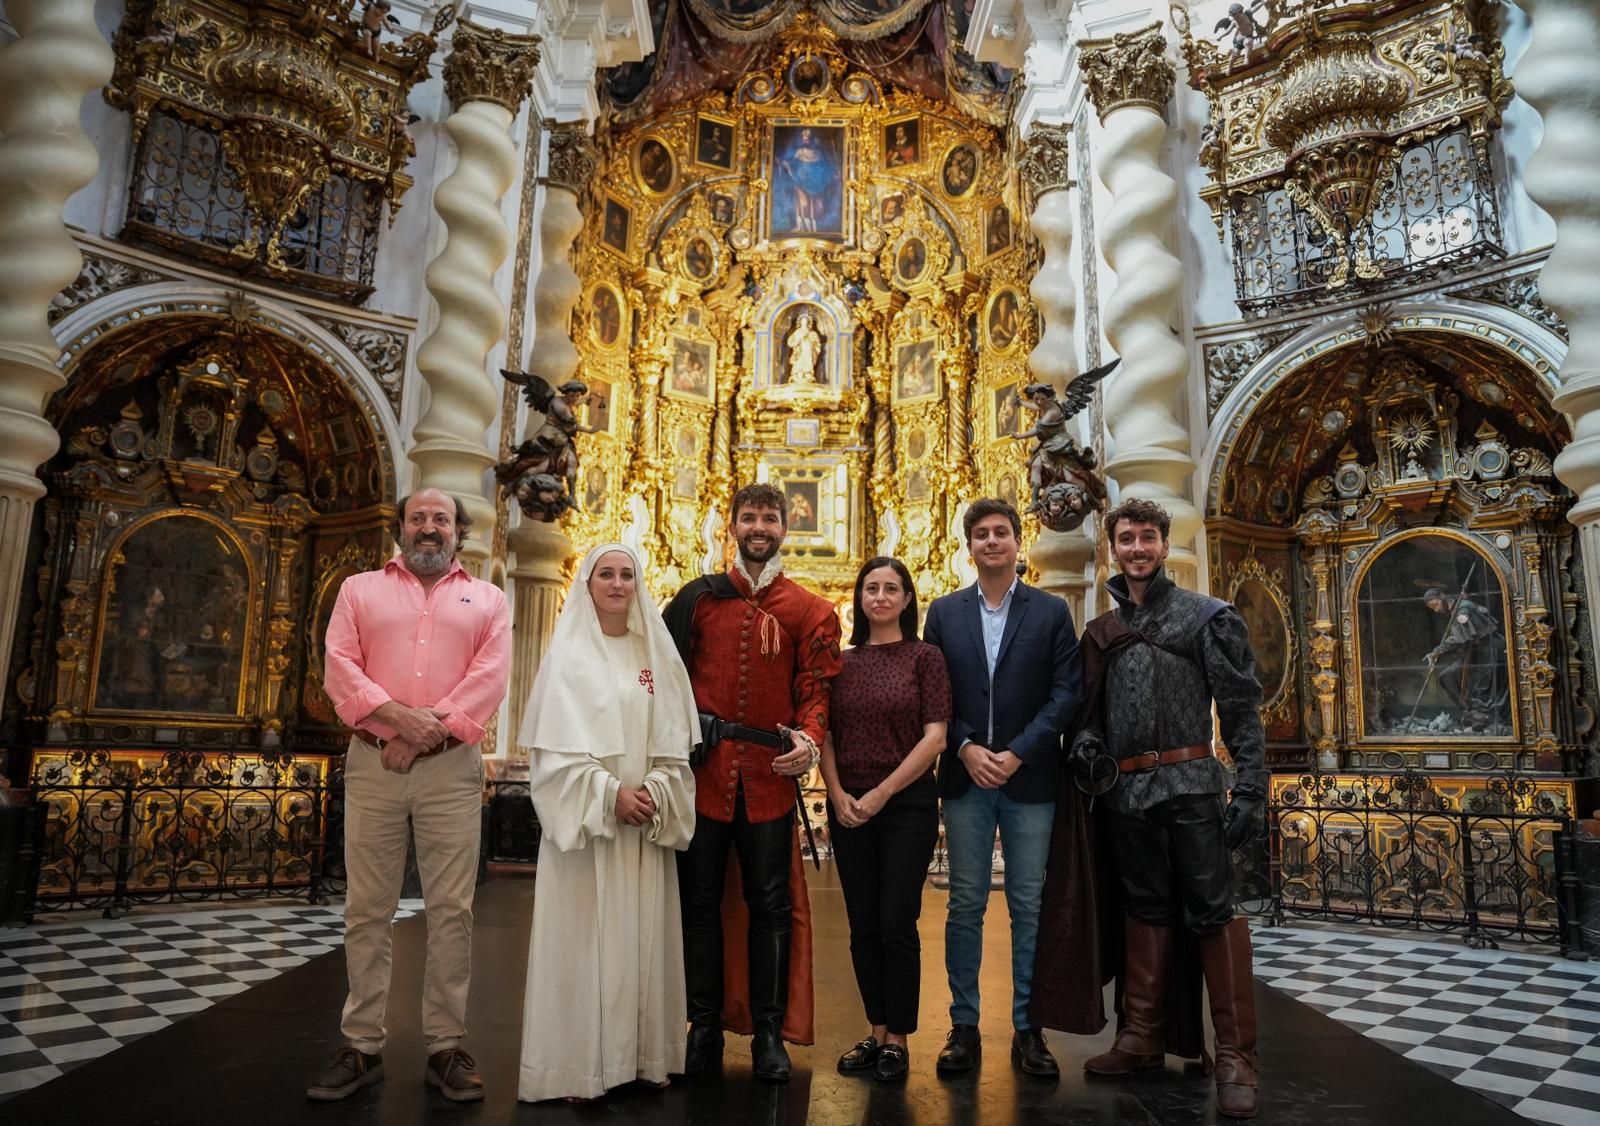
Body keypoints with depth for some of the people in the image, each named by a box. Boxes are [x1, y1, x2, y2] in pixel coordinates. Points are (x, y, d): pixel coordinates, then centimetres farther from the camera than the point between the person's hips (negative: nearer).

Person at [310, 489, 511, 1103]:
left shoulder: (487, 599, 11)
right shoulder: (360, 589, 14)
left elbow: (490, 678, -2)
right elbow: (339, 667, 0)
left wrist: (430, 731, -13)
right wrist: (397, 717, -15)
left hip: (452, 769, -1)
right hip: (372, 764, 1)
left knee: (451, 910, 1)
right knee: (366, 909, 6)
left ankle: (446, 1047, 11)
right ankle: (362, 1046, 17)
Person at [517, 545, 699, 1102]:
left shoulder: (655, 653, 10)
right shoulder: (569, 652, -1)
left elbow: (674, 739, 6)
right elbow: (556, 743, -8)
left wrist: (656, 792, -9)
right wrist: (610, 794, -16)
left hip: (647, 819, 4)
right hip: (587, 815, -3)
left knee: (642, 934, 7)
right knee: (584, 935, -1)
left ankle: (642, 1054, 18)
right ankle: (578, 1063, 9)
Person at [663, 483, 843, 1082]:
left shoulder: (810, 611, 6)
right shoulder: (698, 598, 8)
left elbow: (816, 688, 1)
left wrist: (809, 740, -17)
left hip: (769, 777, -1)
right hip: (701, 772, 1)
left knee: (771, 905, 6)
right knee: (699, 901, 9)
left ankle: (769, 1031, 20)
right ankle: (704, 1027, 24)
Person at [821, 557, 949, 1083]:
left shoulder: (925, 657, -2)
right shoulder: (842, 662, 7)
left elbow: (934, 736, -8)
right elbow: (826, 735, 7)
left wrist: (883, 792, -11)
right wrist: (837, 794, -6)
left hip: (907, 805, -3)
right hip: (847, 808, 4)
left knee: (897, 925, 1)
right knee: (862, 926, 10)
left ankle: (898, 1039, 16)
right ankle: (875, 1031, 24)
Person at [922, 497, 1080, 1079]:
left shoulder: (1051, 611, 3)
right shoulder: (944, 612, 7)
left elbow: (1066, 693, -3)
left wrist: (1018, 753, -11)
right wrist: (966, 748, -10)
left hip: (1030, 778, -1)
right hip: (965, 777, 1)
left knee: (1029, 906, 6)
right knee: (965, 904, 7)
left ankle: (1028, 1029, 18)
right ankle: (964, 1026, 17)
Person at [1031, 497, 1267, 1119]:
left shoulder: (1209, 616, 1)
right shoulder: (1101, 630, 14)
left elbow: (1242, 709, -4)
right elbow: (1092, 708, 20)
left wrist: (1250, 789, -12)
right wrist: (1085, 740, -2)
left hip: (1190, 786, -4)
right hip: (1126, 791, 5)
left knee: (1212, 912, -2)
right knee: (1145, 910, 13)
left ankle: (1235, 1056, 7)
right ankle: (1142, 1037, 23)